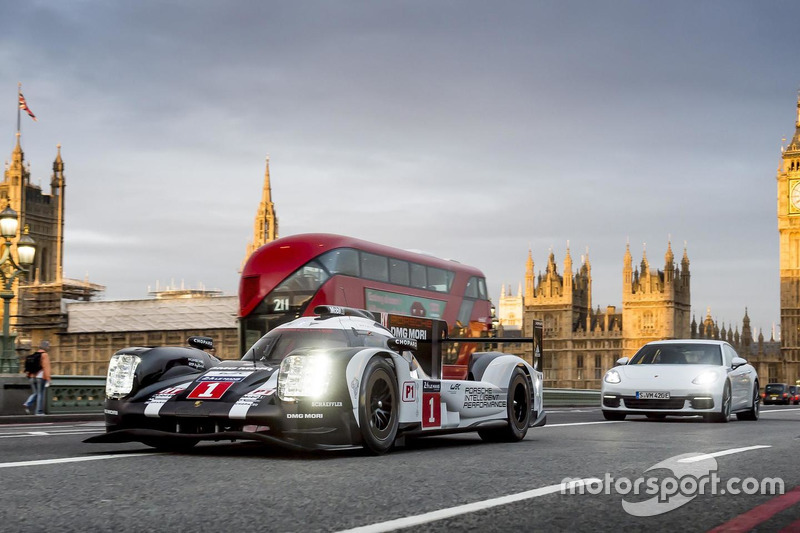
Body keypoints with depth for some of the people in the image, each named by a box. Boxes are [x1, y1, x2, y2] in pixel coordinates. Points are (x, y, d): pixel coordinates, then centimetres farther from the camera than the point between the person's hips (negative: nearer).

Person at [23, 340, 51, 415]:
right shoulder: (45, 355, -9)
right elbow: (46, 367, -15)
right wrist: (48, 380, -17)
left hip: (32, 377, 6)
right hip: (41, 377, -6)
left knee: (35, 394, 15)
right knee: (40, 394, 1)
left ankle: (28, 404, -10)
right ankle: (39, 411, 1)